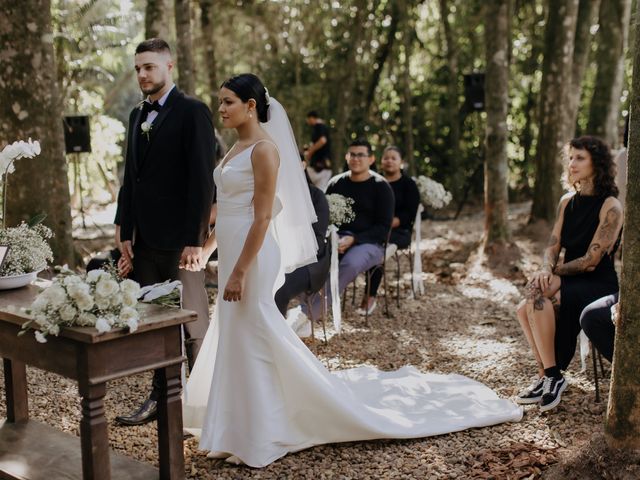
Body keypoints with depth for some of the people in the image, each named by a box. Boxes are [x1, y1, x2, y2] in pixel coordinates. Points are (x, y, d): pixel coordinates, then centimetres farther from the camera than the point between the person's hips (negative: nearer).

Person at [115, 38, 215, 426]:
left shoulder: (192, 112, -8)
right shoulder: (138, 115, 15)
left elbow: (202, 179, -13)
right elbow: (131, 178, 16)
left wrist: (195, 238, -17)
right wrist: (125, 233, 11)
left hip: (177, 237, -7)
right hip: (144, 236, 7)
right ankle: (161, 397, 22)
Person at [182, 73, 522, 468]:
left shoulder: (264, 149, -15)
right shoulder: (238, 147, 13)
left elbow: (262, 217, -20)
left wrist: (239, 272, -22)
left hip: (251, 257, -10)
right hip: (234, 253, 10)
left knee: (253, 341, -2)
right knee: (239, 342, 16)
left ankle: (262, 435, 11)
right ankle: (249, 428, 29)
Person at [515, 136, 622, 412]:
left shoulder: (610, 207, -11)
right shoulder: (567, 202, 11)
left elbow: (591, 259, -14)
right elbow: (553, 246, 7)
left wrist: (554, 271, -8)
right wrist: (546, 270, -14)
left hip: (598, 285, -6)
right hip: (570, 282, 6)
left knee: (539, 298, -31)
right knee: (525, 309, -22)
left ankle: (552, 376, -19)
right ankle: (547, 377, -10)